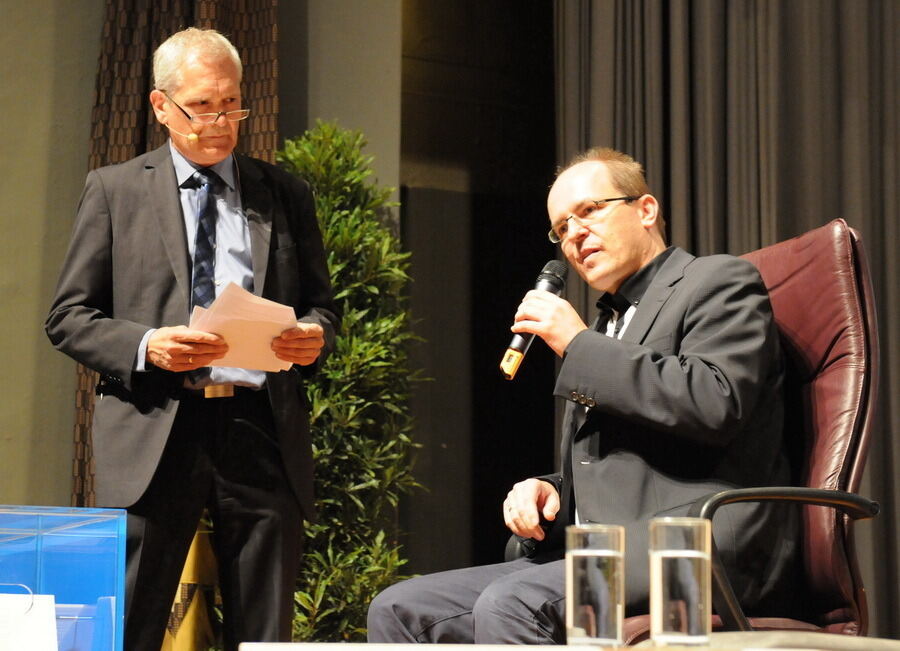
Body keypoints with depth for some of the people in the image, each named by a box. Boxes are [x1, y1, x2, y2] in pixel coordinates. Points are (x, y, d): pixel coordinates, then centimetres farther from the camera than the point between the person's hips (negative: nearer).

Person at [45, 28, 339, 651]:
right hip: (154, 433, -2)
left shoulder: (286, 195, 15)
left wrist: (315, 335, -4)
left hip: (262, 431, 2)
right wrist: (146, 346, -12)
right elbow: (68, 316, 6)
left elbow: (322, 302, 20)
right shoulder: (115, 190, 9)